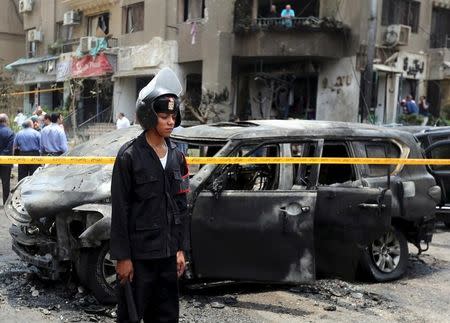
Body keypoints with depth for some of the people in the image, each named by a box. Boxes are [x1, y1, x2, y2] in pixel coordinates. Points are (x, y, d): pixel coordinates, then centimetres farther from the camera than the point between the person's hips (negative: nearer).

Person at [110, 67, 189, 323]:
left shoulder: (177, 156, 6)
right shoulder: (129, 156, -10)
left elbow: (181, 206, 11)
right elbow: (120, 210, -11)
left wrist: (181, 249, 8)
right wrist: (122, 257, -12)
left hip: (168, 254, 6)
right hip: (138, 254, -5)